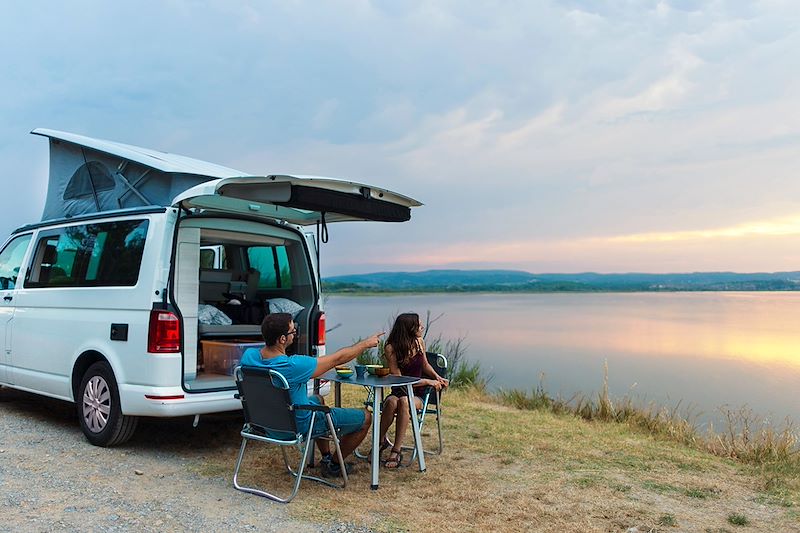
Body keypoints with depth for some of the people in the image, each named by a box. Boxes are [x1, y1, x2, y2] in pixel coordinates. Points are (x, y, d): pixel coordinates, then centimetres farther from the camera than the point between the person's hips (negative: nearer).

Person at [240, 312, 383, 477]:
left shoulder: (249, 356, -17)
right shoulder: (294, 366, -36)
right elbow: (338, 358, -23)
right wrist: (366, 343, -8)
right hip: (299, 426, -8)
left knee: (318, 399, 36)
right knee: (365, 417, 5)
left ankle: (326, 456, 41)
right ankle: (333, 465, 24)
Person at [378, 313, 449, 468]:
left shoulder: (419, 342, 3)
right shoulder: (391, 348, -11)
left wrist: (437, 377, 4)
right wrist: (427, 382, -15)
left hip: (418, 395, 2)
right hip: (398, 392, -2)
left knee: (404, 401, -34)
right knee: (392, 402, -37)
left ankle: (396, 451, -30)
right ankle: (381, 440, -14)